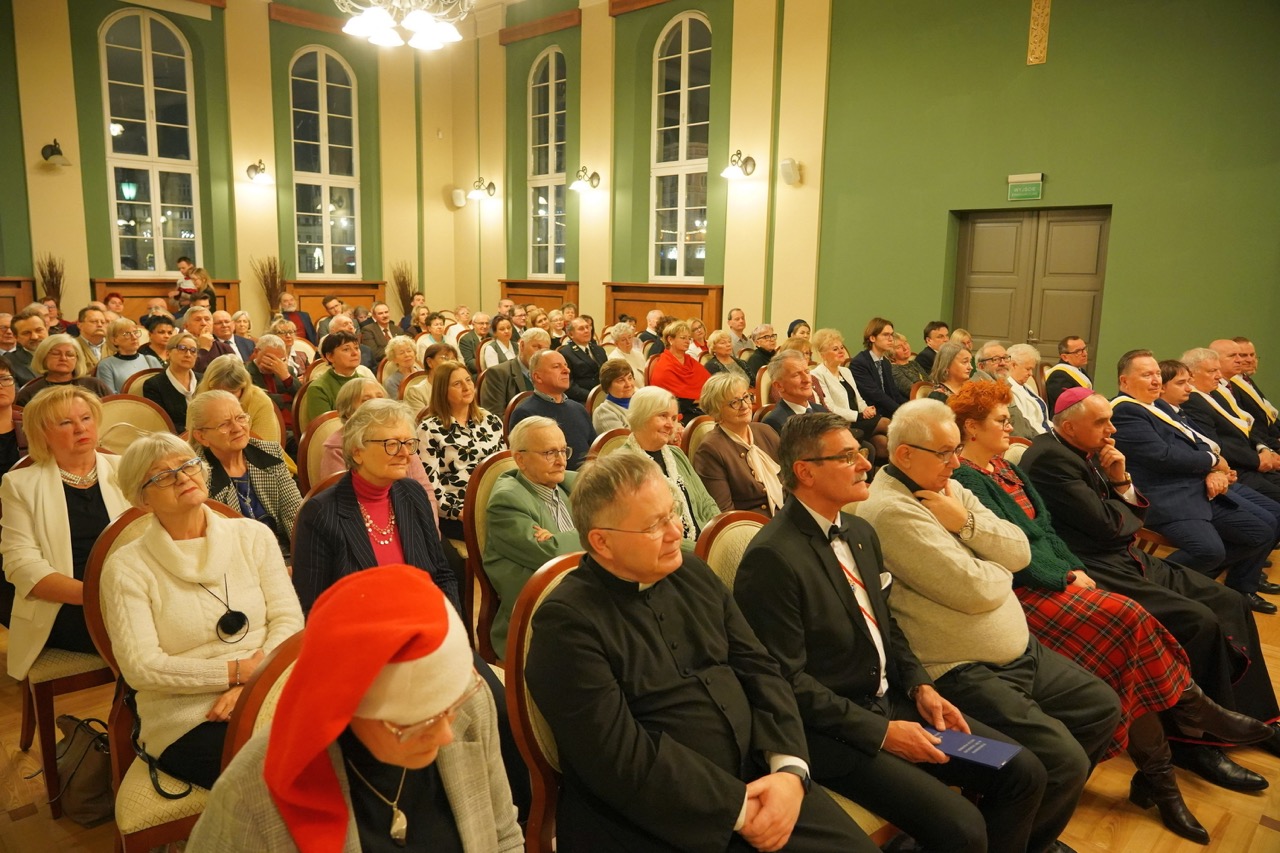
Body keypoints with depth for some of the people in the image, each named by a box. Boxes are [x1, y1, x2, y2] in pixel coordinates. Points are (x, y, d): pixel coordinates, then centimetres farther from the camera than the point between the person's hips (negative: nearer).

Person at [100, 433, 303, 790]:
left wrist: (253, 681, -13)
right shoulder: (127, 567, 1)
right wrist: (238, 670, -13)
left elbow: (289, 620, 4)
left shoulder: (253, 536, 9)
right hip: (187, 718, -3)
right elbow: (140, 667, -7)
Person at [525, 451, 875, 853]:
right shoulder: (567, 622, -15)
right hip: (661, 821, -6)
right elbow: (623, 757, -18)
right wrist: (737, 809, -15)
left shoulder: (692, 572, 6)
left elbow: (759, 668, 5)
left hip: (758, 775, 6)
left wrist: (790, 768, -8)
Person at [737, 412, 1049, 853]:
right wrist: (881, 732, -17)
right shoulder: (773, 558, -21)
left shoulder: (860, 532, 7)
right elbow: (789, 680, -19)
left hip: (891, 700, 8)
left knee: (1024, 773, 3)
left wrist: (920, 686, 2)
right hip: (834, 728, -8)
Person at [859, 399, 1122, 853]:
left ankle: (1042, 813, 32)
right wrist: (1000, 567, -2)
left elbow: (1020, 550, 2)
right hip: (964, 674, -10)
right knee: (1065, 761, -14)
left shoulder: (949, 489, 7)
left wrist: (966, 521, -14)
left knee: (1103, 706, 18)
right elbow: (976, 590, -24)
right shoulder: (891, 510, -22)